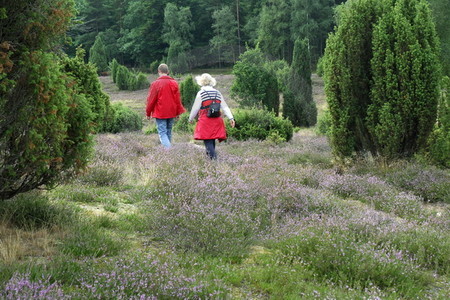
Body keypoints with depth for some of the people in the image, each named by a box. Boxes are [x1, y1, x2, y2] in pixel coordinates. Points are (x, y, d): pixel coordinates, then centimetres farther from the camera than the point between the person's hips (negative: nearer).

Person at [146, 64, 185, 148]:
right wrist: (178, 112, 15)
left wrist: (148, 113, 6)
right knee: (169, 132, 15)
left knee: (162, 133, -5)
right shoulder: (174, 83, 2)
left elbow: (151, 100, -5)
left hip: (160, 113, -4)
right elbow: (178, 99, 6)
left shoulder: (155, 84, -9)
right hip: (171, 113, 4)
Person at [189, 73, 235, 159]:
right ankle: (210, 153, 24)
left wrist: (191, 119, 12)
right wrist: (231, 118, 6)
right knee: (212, 139, 16)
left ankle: (213, 157, -19)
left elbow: (195, 108, -1)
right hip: (217, 120, 5)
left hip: (205, 120, -5)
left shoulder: (201, 93, -4)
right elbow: (225, 107, 8)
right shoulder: (218, 93, 11)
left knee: (207, 140, -5)